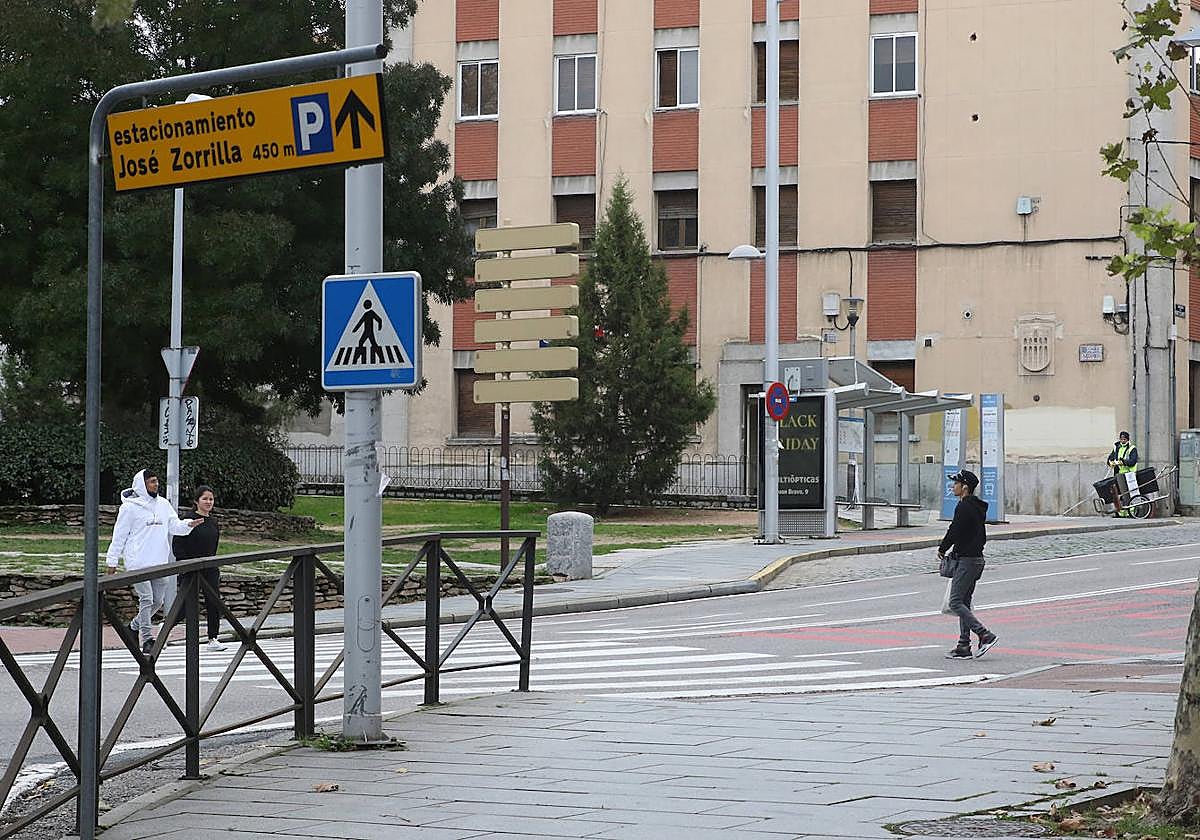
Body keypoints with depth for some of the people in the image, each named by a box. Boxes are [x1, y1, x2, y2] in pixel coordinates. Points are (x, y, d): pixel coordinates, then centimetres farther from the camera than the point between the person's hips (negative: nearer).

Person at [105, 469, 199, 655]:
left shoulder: (163, 504, 12)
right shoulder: (130, 507, -4)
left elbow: (174, 526, 12)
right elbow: (119, 535, -1)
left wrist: (188, 524, -10)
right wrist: (112, 561, -1)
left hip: (159, 563, 6)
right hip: (137, 563, -6)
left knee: (158, 600, 9)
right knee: (146, 599, -12)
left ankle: (135, 626, 30)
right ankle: (147, 639, -8)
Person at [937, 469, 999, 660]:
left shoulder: (964, 507, -16)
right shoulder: (978, 507, 16)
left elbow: (954, 531, -17)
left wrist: (942, 550, -1)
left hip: (967, 561, -10)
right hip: (976, 557, 10)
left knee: (955, 603, -10)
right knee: (964, 603, 11)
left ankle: (985, 635, -14)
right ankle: (964, 646, 10)